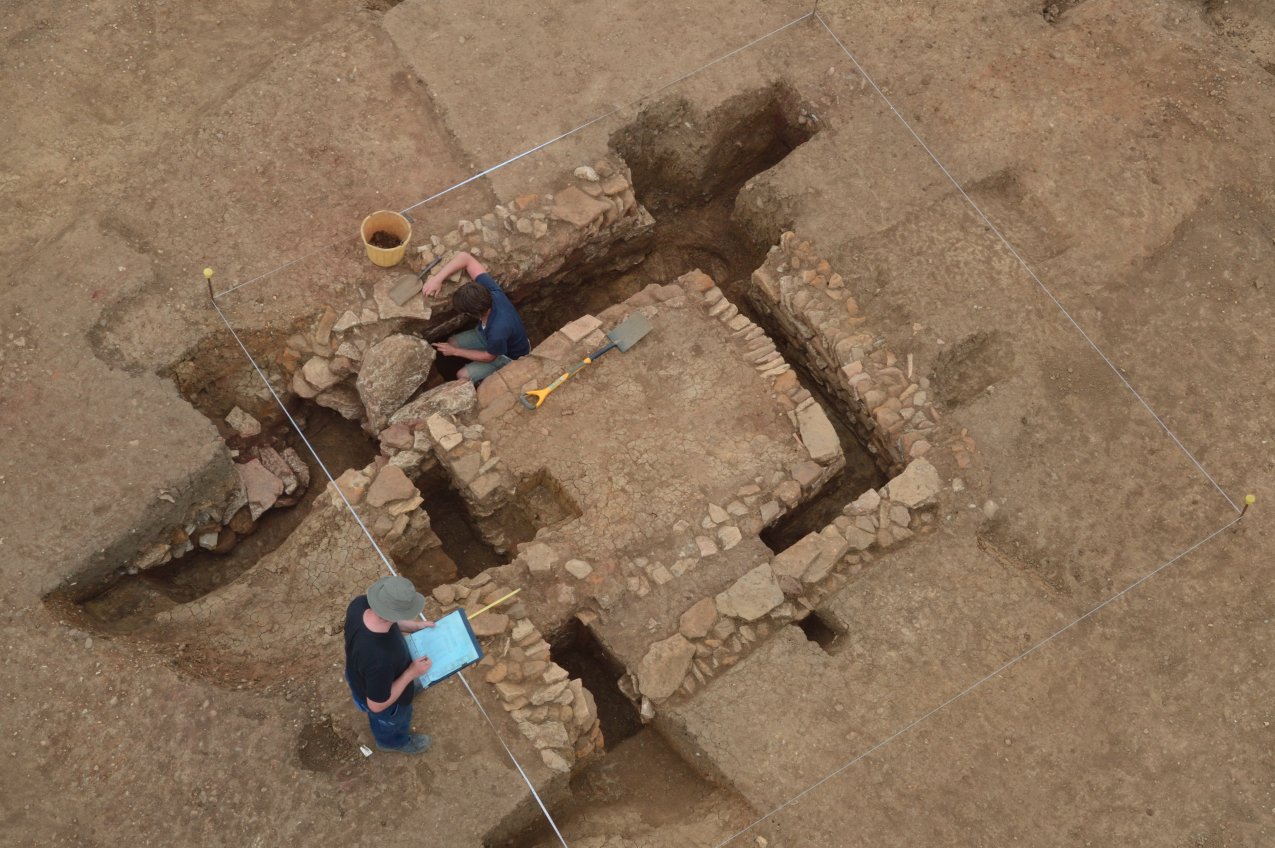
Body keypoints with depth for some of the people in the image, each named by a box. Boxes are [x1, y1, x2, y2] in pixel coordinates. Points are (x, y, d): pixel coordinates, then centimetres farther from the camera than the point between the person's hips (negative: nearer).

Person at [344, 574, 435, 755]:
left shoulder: (360, 604, -32)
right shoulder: (380, 659, -50)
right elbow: (377, 705, -32)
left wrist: (415, 626, -8)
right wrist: (411, 673, -26)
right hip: (379, 696, -5)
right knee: (393, 722, 32)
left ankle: (406, 684, 74)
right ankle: (394, 741, 64)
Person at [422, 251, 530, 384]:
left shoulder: (498, 331, -47)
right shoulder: (489, 290, -33)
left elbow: (488, 357, -25)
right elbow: (465, 257, -27)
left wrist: (455, 352, -15)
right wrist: (437, 278, -37)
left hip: (510, 356, -6)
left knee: (463, 376, -10)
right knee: (451, 343, 7)